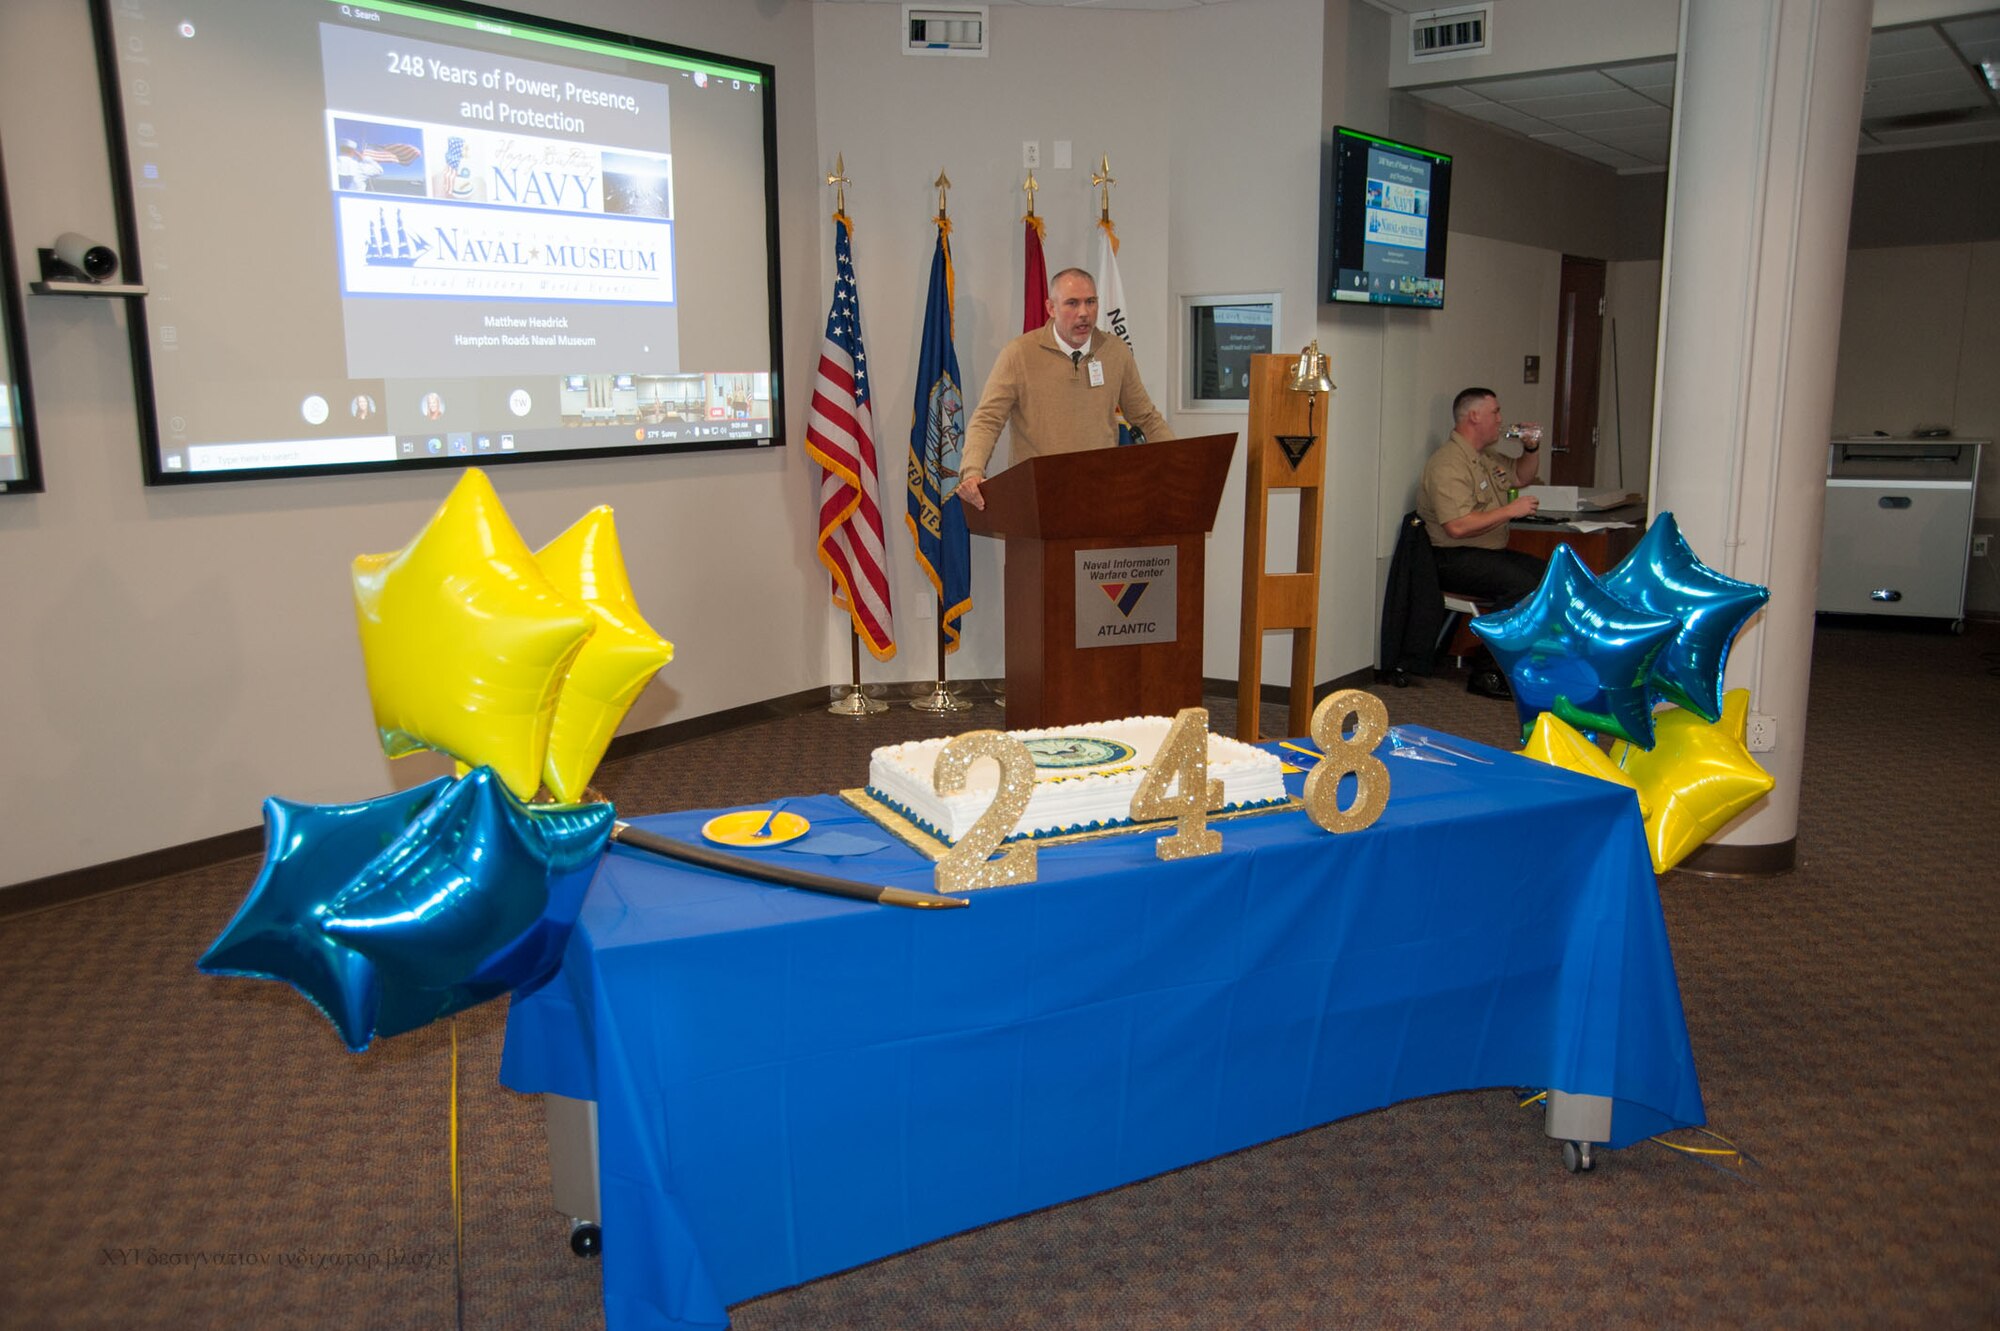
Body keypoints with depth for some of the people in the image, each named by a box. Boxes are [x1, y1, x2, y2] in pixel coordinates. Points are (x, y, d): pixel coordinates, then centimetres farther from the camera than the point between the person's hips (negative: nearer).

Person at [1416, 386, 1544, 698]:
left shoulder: (1486, 458, 16)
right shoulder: (1448, 464, -16)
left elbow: (1521, 476, 34)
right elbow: (1458, 526, -27)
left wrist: (1532, 448, 14)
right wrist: (1510, 510, -19)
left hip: (1492, 552, 10)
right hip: (1454, 559, -10)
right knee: (1524, 584, -28)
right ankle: (1488, 674, -21)